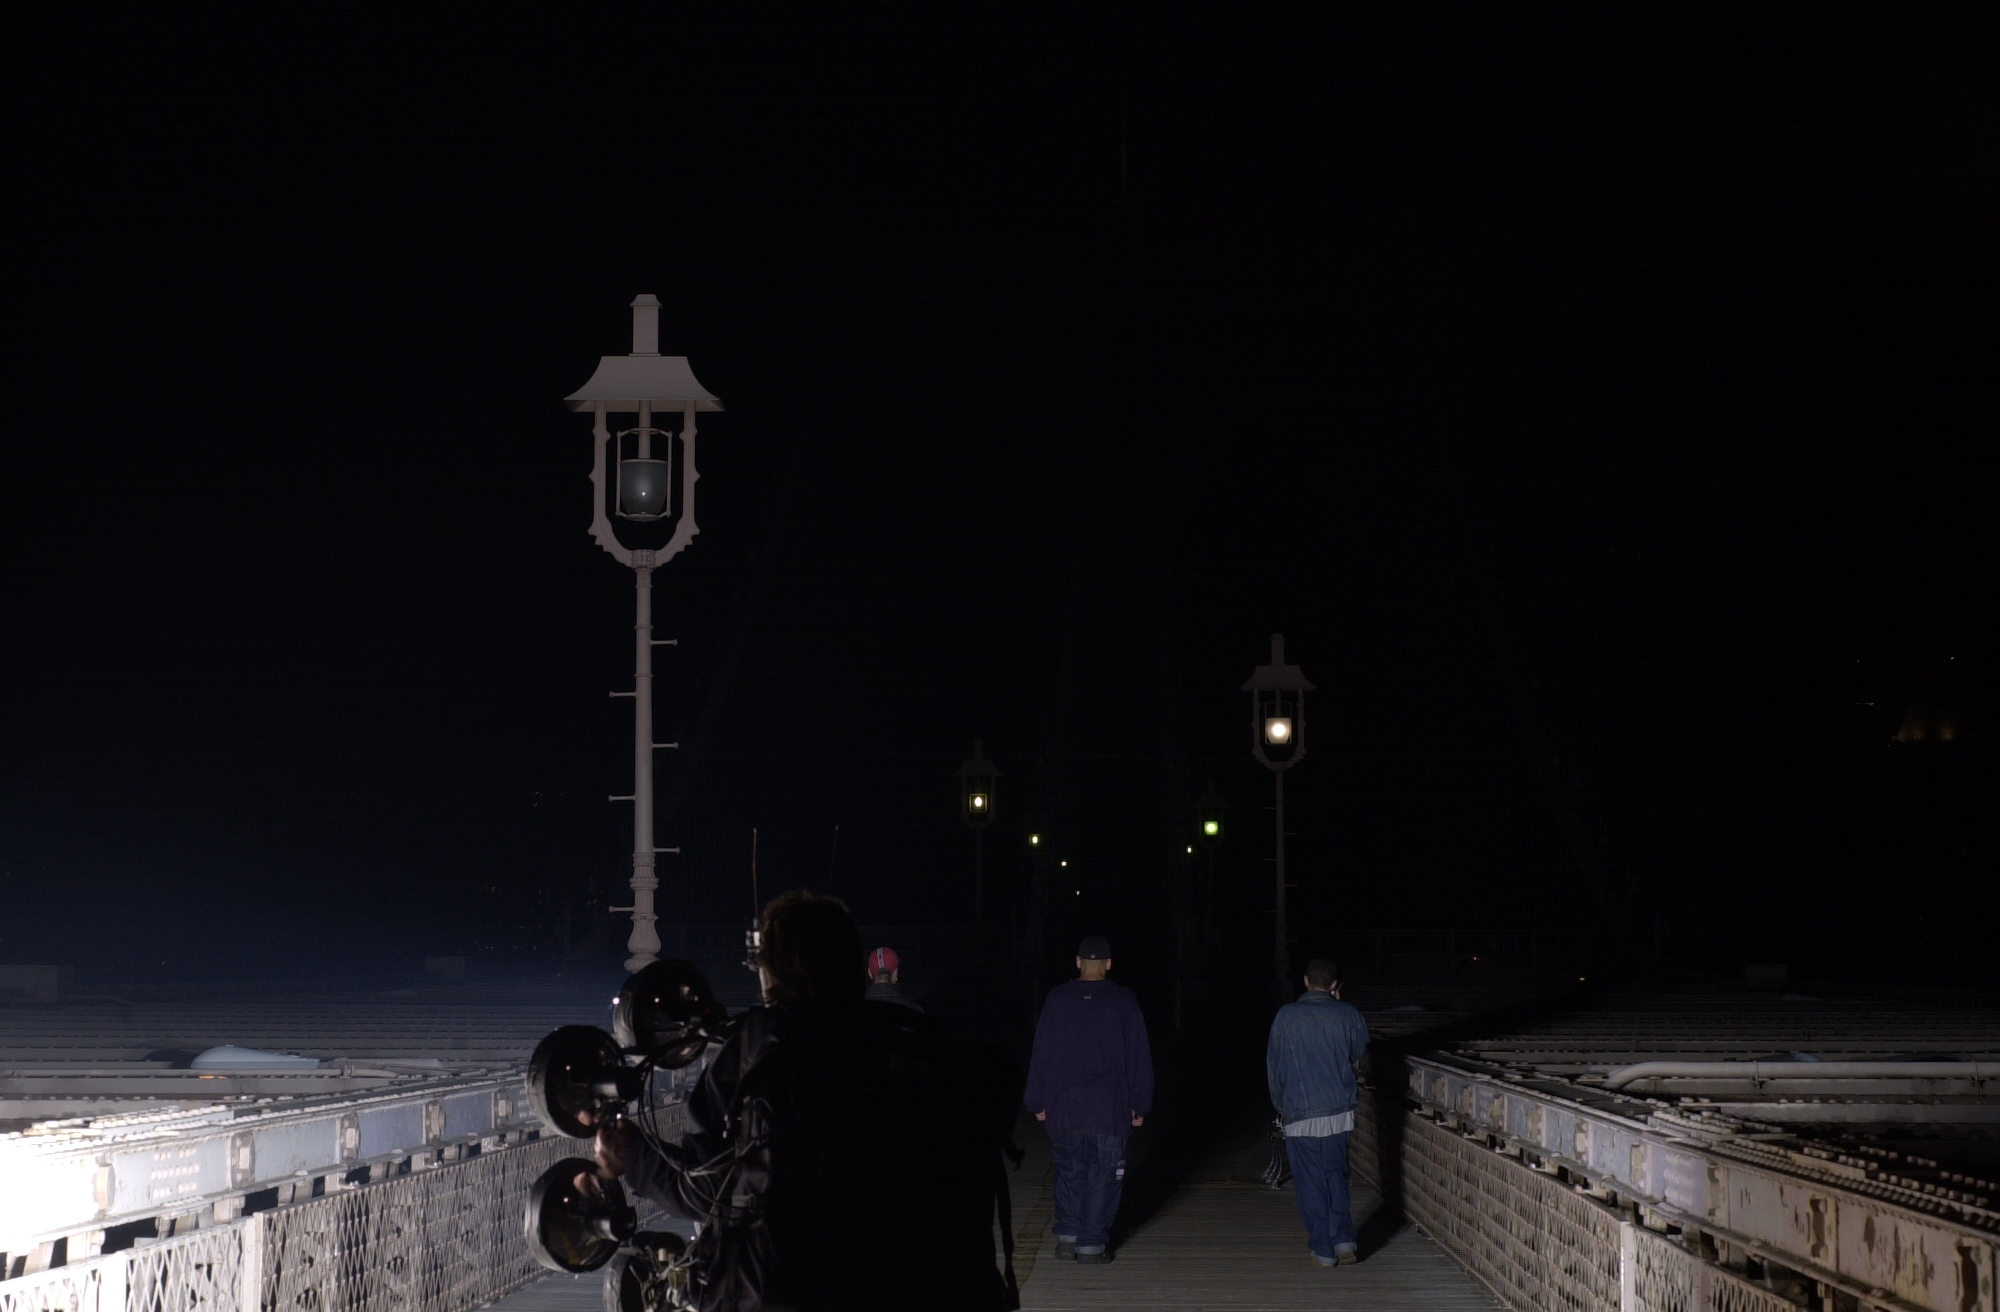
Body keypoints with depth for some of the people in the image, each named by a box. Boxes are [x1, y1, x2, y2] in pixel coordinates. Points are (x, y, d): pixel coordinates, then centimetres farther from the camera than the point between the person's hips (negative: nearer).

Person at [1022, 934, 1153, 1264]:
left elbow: (1041, 1054, 4)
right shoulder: (1123, 1001, -1)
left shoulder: (1057, 999, 1)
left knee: (1069, 1171, 16)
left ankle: (1068, 1234, 13)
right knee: (1103, 1175, 4)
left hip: (1063, 1107, 2)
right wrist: (1140, 1104, 8)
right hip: (1109, 1109, -2)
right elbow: (1139, 1057, 1)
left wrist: (1037, 1101, 10)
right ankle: (1092, 1243, 2)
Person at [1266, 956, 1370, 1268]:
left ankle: (1323, 1248, 8)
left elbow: (1273, 1064, 2)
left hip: (1300, 1113, -3)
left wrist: (1280, 1103, 17)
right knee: (1336, 1174, 15)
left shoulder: (1287, 1016, -6)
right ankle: (1343, 1239, 3)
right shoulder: (1347, 1014, -2)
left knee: (1310, 1182, 6)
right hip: (1340, 1110, 3)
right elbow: (1359, 1049, 19)